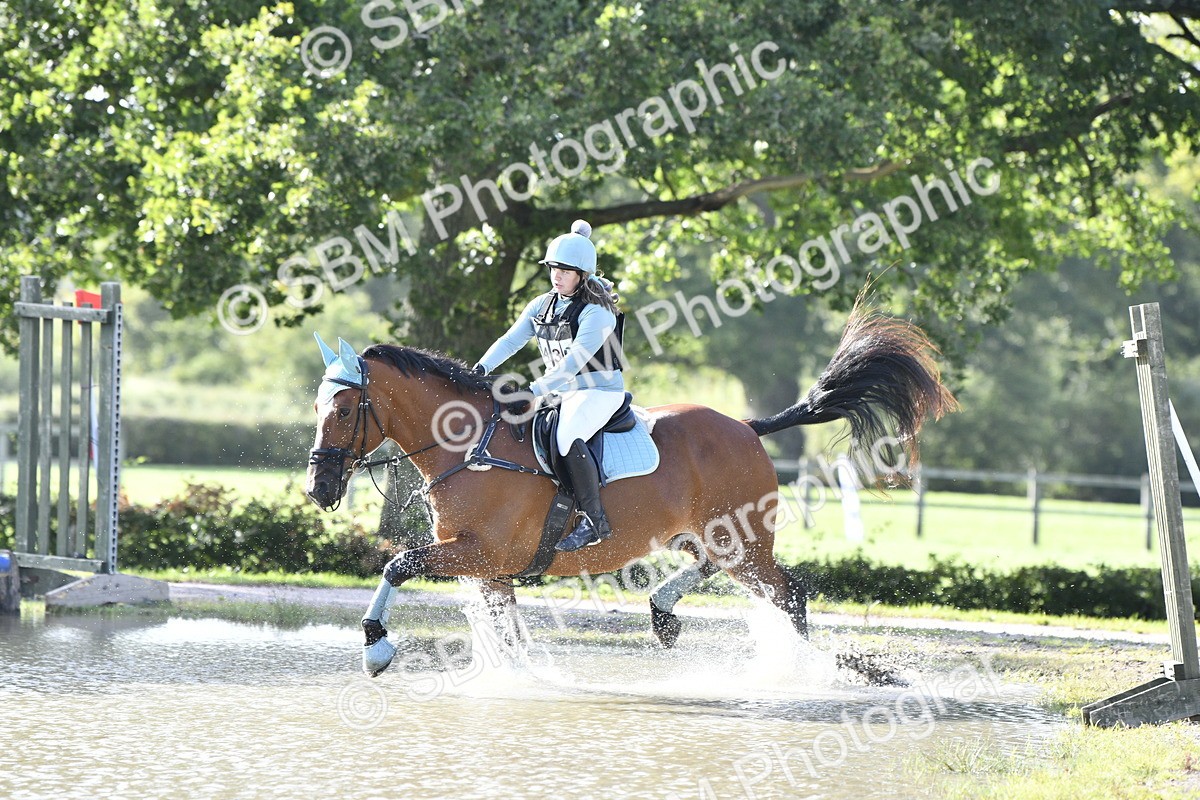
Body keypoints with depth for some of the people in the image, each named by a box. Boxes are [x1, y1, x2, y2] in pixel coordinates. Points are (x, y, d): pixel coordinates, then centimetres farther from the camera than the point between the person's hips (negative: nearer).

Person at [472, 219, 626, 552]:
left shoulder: (597, 312, -16)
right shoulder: (541, 306, 7)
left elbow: (575, 362, -25)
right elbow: (511, 340, 0)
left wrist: (534, 391, -32)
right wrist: (481, 369, -17)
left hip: (600, 391, -9)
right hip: (559, 393, 9)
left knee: (567, 437, -34)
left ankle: (595, 521, -28)